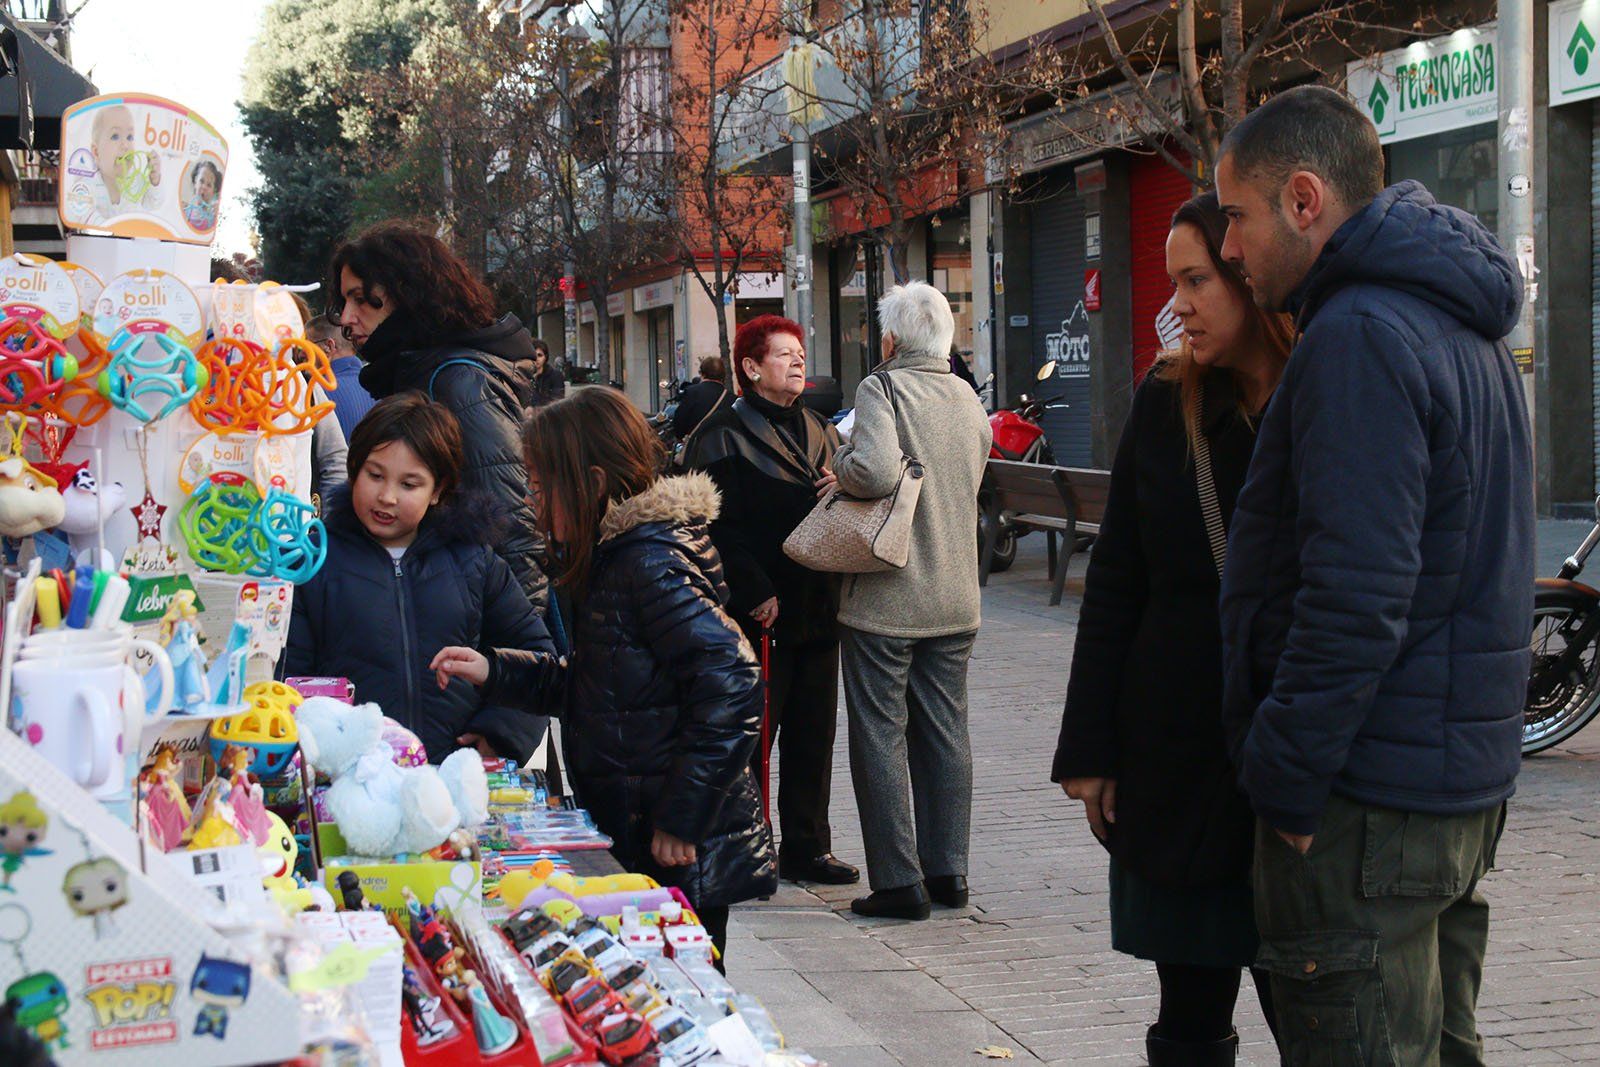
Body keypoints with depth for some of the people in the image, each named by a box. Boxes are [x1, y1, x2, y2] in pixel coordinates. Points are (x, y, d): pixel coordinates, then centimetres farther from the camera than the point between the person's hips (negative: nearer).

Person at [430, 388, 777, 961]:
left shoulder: (652, 563, -16)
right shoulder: (617, 558, 13)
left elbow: (732, 685, -24)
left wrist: (682, 819, -22)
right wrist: (496, 671, 13)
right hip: (636, 846, 9)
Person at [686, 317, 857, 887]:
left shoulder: (819, 430, 17)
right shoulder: (725, 434, -6)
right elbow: (720, 526, -13)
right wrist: (756, 593, -18)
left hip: (817, 608, 7)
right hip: (758, 615, -7)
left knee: (813, 732, 10)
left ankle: (807, 847, 19)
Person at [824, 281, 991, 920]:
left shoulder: (883, 389, -12)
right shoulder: (968, 400, 9)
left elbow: (875, 469, -29)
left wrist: (839, 472, -8)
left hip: (886, 599, -6)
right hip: (954, 598, 7)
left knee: (880, 736, 0)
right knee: (945, 735, 12)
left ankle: (899, 881, 0)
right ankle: (947, 873, 16)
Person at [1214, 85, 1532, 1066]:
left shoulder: (1360, 337, -17)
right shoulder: (1466, 332, 17)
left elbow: (1356, 593, -24)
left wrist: (1286, 780, -18)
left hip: (1370, 799, -10)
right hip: (1466, 779, 10)